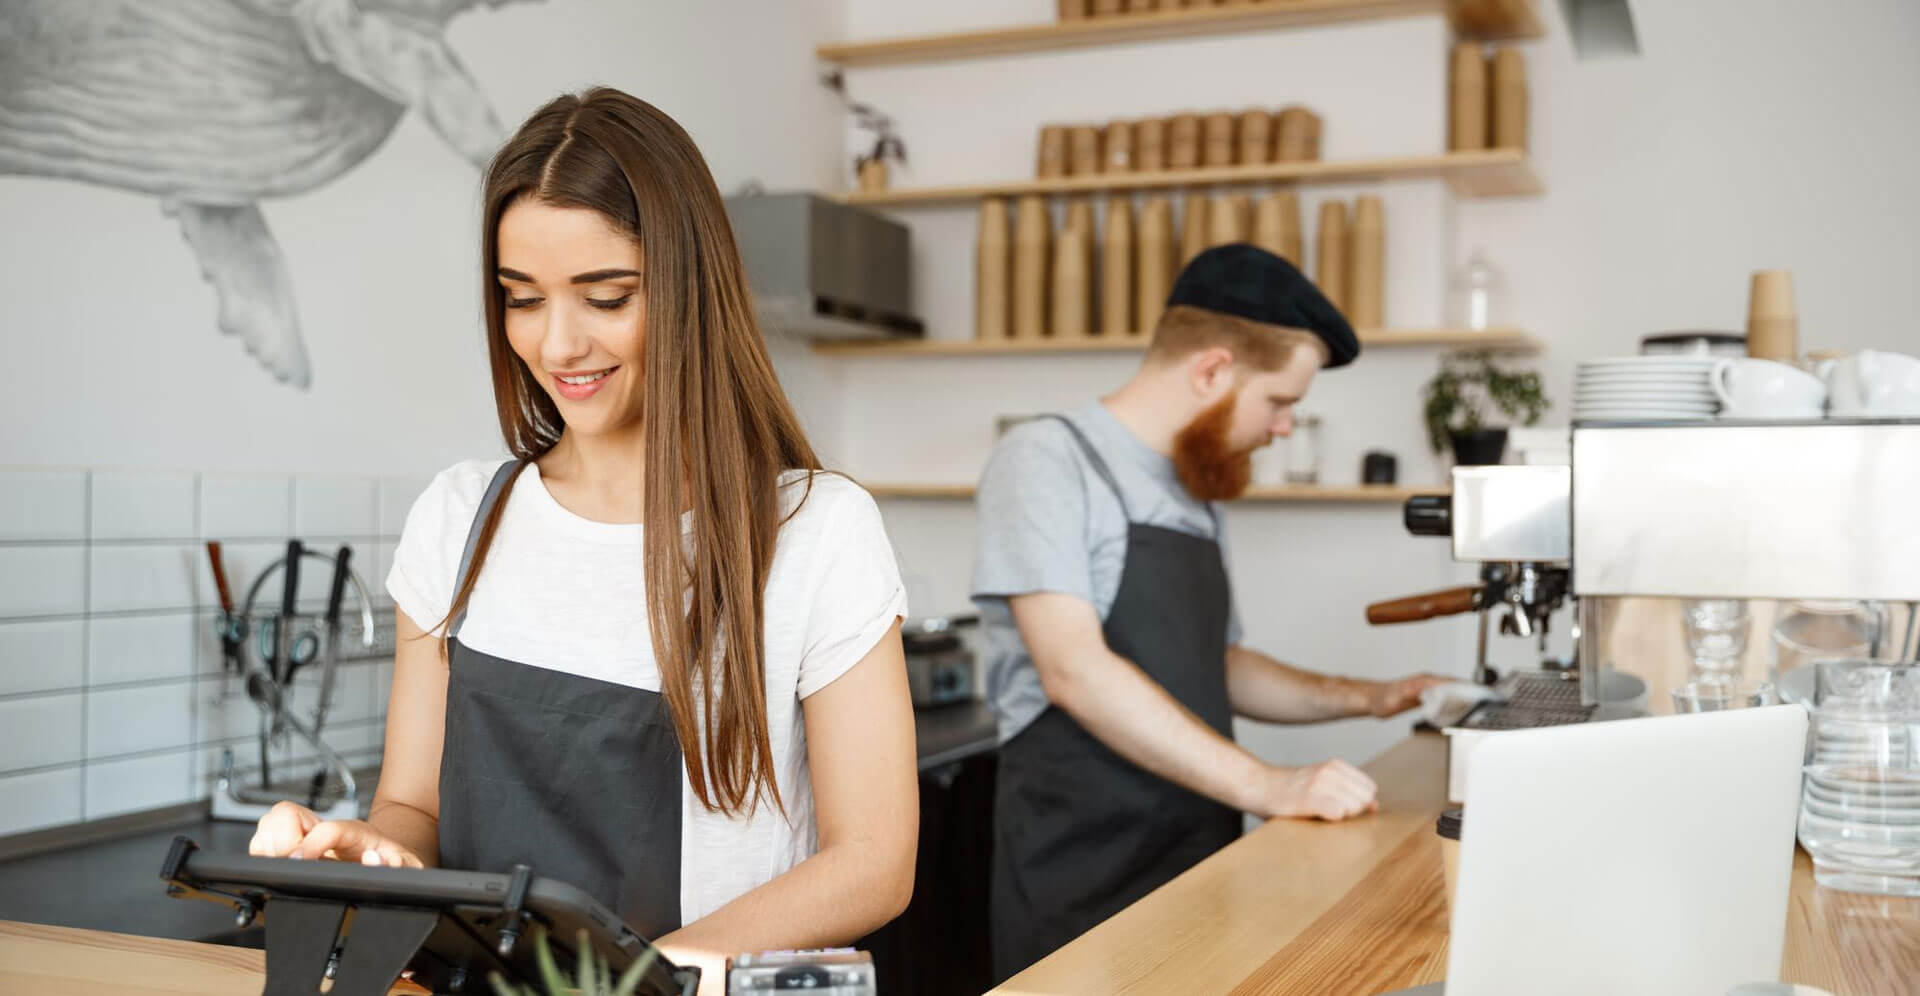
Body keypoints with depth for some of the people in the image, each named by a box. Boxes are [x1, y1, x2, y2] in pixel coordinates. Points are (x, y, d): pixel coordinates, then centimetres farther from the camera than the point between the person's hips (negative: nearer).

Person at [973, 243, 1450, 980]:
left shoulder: (1198, 495, 14)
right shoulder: (1047, 458, -11)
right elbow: (1074, 670, -21)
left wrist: (1364, 699, 14)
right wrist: (1265, 786, -23)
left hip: (1203, 859, 7)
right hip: (1084, 876, -7)